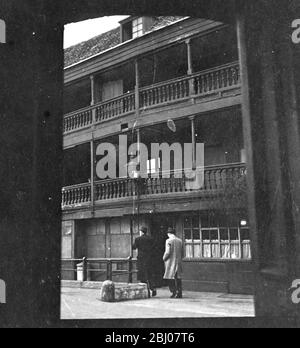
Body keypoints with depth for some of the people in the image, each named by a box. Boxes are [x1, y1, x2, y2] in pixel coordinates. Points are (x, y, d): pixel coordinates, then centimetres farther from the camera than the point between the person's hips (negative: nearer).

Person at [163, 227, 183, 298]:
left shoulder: (168, 241, -10)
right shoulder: (180, 241, 6)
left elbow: (167, 252, -15)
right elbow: (182, 253, 9)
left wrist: (164, 258, 1)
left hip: (170, 262, -5)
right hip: (178, 262, 5)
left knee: (170, 278, 2)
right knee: (178, 278, 8)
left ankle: (174, 292, -5)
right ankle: (179, 293, 6)